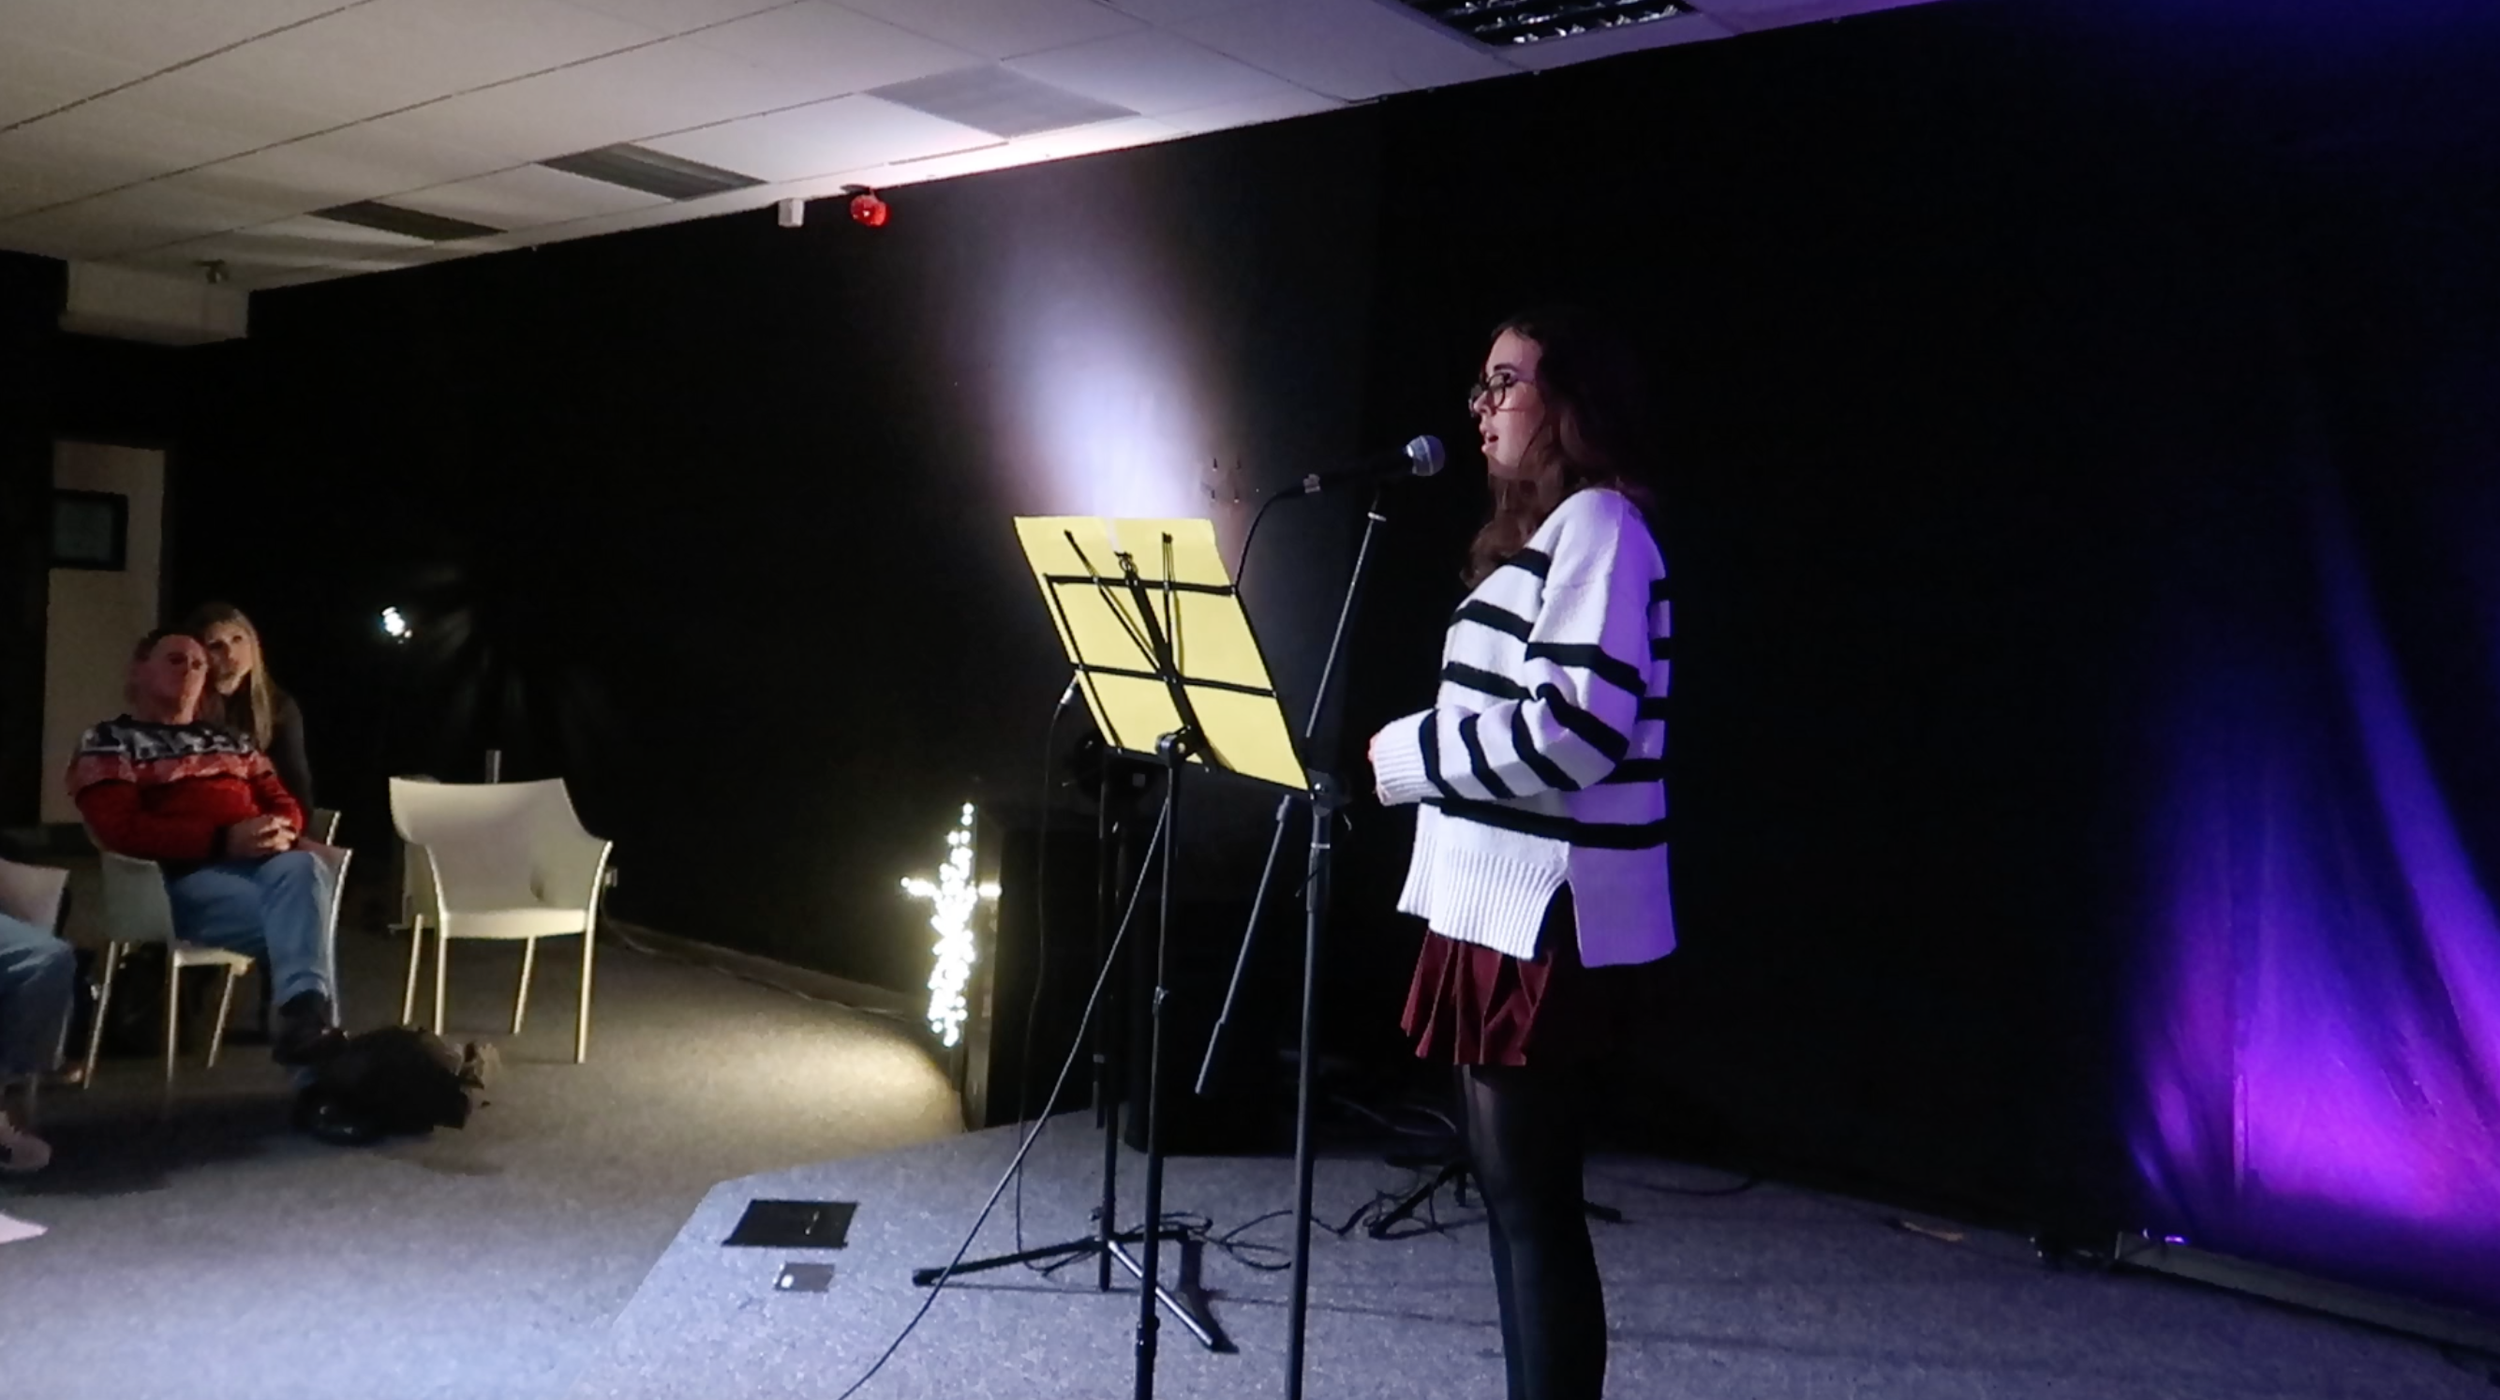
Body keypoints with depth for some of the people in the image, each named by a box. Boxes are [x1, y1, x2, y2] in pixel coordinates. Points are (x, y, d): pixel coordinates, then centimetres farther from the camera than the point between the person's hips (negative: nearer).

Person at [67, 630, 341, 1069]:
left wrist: (280, 829, -3)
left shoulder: (231, 740, 32)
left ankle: (304, 1014, -52)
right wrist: (223, 839, -18)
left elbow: (284, 803, 25)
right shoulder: (108, 743, 13)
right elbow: (123, 831, -4)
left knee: (302, 868, -36)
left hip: (263, 861, 4)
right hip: (183, 877, -4)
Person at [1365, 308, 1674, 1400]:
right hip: (1503, 902, 10)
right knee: (1507, 1179, 16)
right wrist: (1418, 748, 8)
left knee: (1532, 1195, -6)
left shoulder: (1596, 524, -11)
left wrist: (1406, 756, -13)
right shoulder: (1544, 531, 20)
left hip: (1549, 913, -10)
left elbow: (1578, 727, -22)